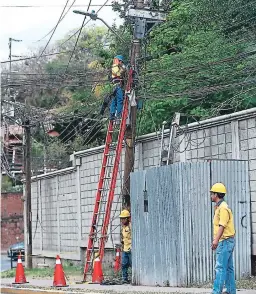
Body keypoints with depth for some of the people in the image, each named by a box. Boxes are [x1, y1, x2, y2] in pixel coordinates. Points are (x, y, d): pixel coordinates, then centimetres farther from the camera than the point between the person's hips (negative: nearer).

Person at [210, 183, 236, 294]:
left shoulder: (223, 208, -14)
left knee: (220, 267, -12)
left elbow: (222, 226, -23)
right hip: (225, 242, 10)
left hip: (225, 241, -10)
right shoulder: (218, 207, 17)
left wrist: (216, 240, -31)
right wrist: (216, 240, 23)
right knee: (228, 268, 11)